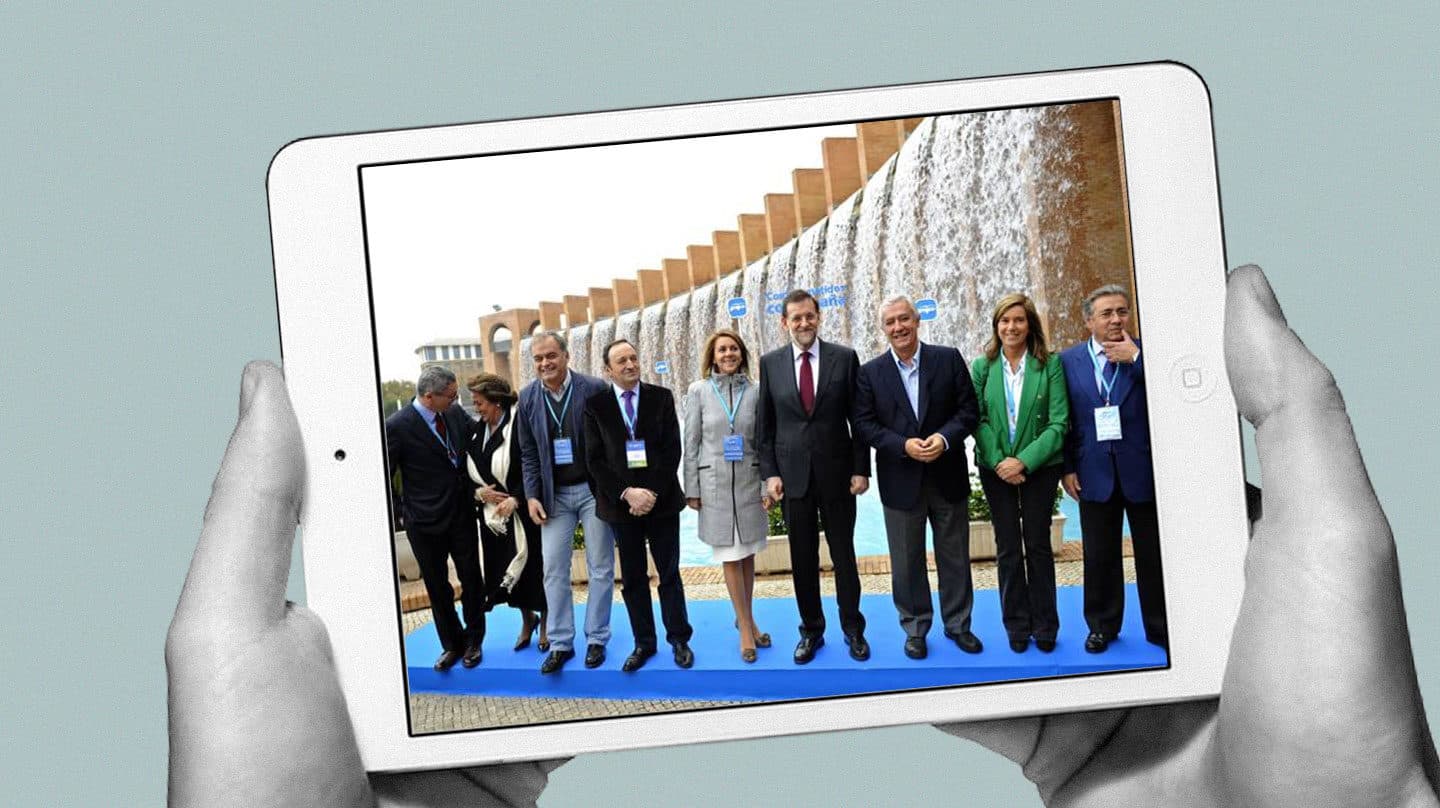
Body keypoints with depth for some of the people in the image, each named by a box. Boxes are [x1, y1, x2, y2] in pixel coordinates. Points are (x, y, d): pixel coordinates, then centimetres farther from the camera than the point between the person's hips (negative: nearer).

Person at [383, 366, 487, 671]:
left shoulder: (456, 414, -2)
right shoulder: (397, 426, -16)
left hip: (462, 514, 4)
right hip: (425, 521, -3)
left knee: (472, 580, 10)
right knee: (437, 587, 10)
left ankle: (473, 641, 25)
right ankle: (451, 644, 24)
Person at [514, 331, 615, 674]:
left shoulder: (594, 389, -10)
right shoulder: (528, 397, 1)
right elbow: (528, 453, 7)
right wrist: (532, 495, -1)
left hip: (593, 489, -3)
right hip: (554, 495, 3)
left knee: (600, 568, 5)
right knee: (553, 569, 3)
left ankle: (596, 639, 17)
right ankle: (561, 643, 12)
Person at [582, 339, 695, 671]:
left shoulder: (661, 398, 2)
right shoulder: (596, 405, 1)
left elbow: (672, 450, -2)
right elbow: (595, 459, -2)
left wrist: (653, 493, -12)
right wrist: (626, 493, -13)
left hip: (661, 499, 0)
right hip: (621, 503, 0)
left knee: (669, 573, 6)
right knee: (633, 578, 7)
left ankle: (679, 639, 17)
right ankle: (643, 642, 17)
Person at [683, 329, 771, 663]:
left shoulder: (754, 392, 2)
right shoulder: (698, 391, -2)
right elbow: (691, 443, 0)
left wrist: (768, 485, 0)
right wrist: (691, 490, -2)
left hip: (749, 482, 2)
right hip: (714, 483, -2)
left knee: (747, 554, 9)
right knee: (730, 557, 2)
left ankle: (745, 619, 23)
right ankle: (746, 627, 9)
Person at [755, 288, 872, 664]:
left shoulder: (844, 358, -2)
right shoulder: (770, 363, 2)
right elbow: (764, 424, 5)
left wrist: (861, 469, -4)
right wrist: (769, 472, -2)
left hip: (837, 473, -1)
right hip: (793, 474, 1)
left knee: (844, 554, 7)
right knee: (802, 558, 8)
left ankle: (853, 629, 19)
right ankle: (811, 630, 20)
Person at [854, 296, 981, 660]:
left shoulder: (948, 359, -1)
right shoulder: (870, 372, -1)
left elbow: (969, 409, -1)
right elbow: (864, 424, -4)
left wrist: (945, 437, -18)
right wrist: (904, 445, -18)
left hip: (947, 476, 0)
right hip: (901, 480, 0)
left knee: (954, 556, 11)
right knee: (907, 561, 8)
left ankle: (957, 624, 25)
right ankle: (915, 628, 21)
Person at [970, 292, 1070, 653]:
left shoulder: (1049, 365, -5)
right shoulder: (982, 367, 1)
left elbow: (1058, 423, -9)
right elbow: (977, 420, -2)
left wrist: (1024, 461, -17)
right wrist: (1000, 462, -14)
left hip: (1039, 466, -1)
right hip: (996, 469, 2)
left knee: (1038, 545, 5)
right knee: (1007, 547, 7)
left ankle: (1045, 625, 15)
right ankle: (1017, 625, 15)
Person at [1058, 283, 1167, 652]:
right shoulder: (1069, 359, 4)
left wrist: (1135, 358, -16)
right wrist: (1067, 467, 0)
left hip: (1144, 470, -1)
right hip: (1096, 472, 1)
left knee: (1153, 553, 6)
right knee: (1099, 556, 9)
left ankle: (1160, 628, 17)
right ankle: (1102, 626, 22)